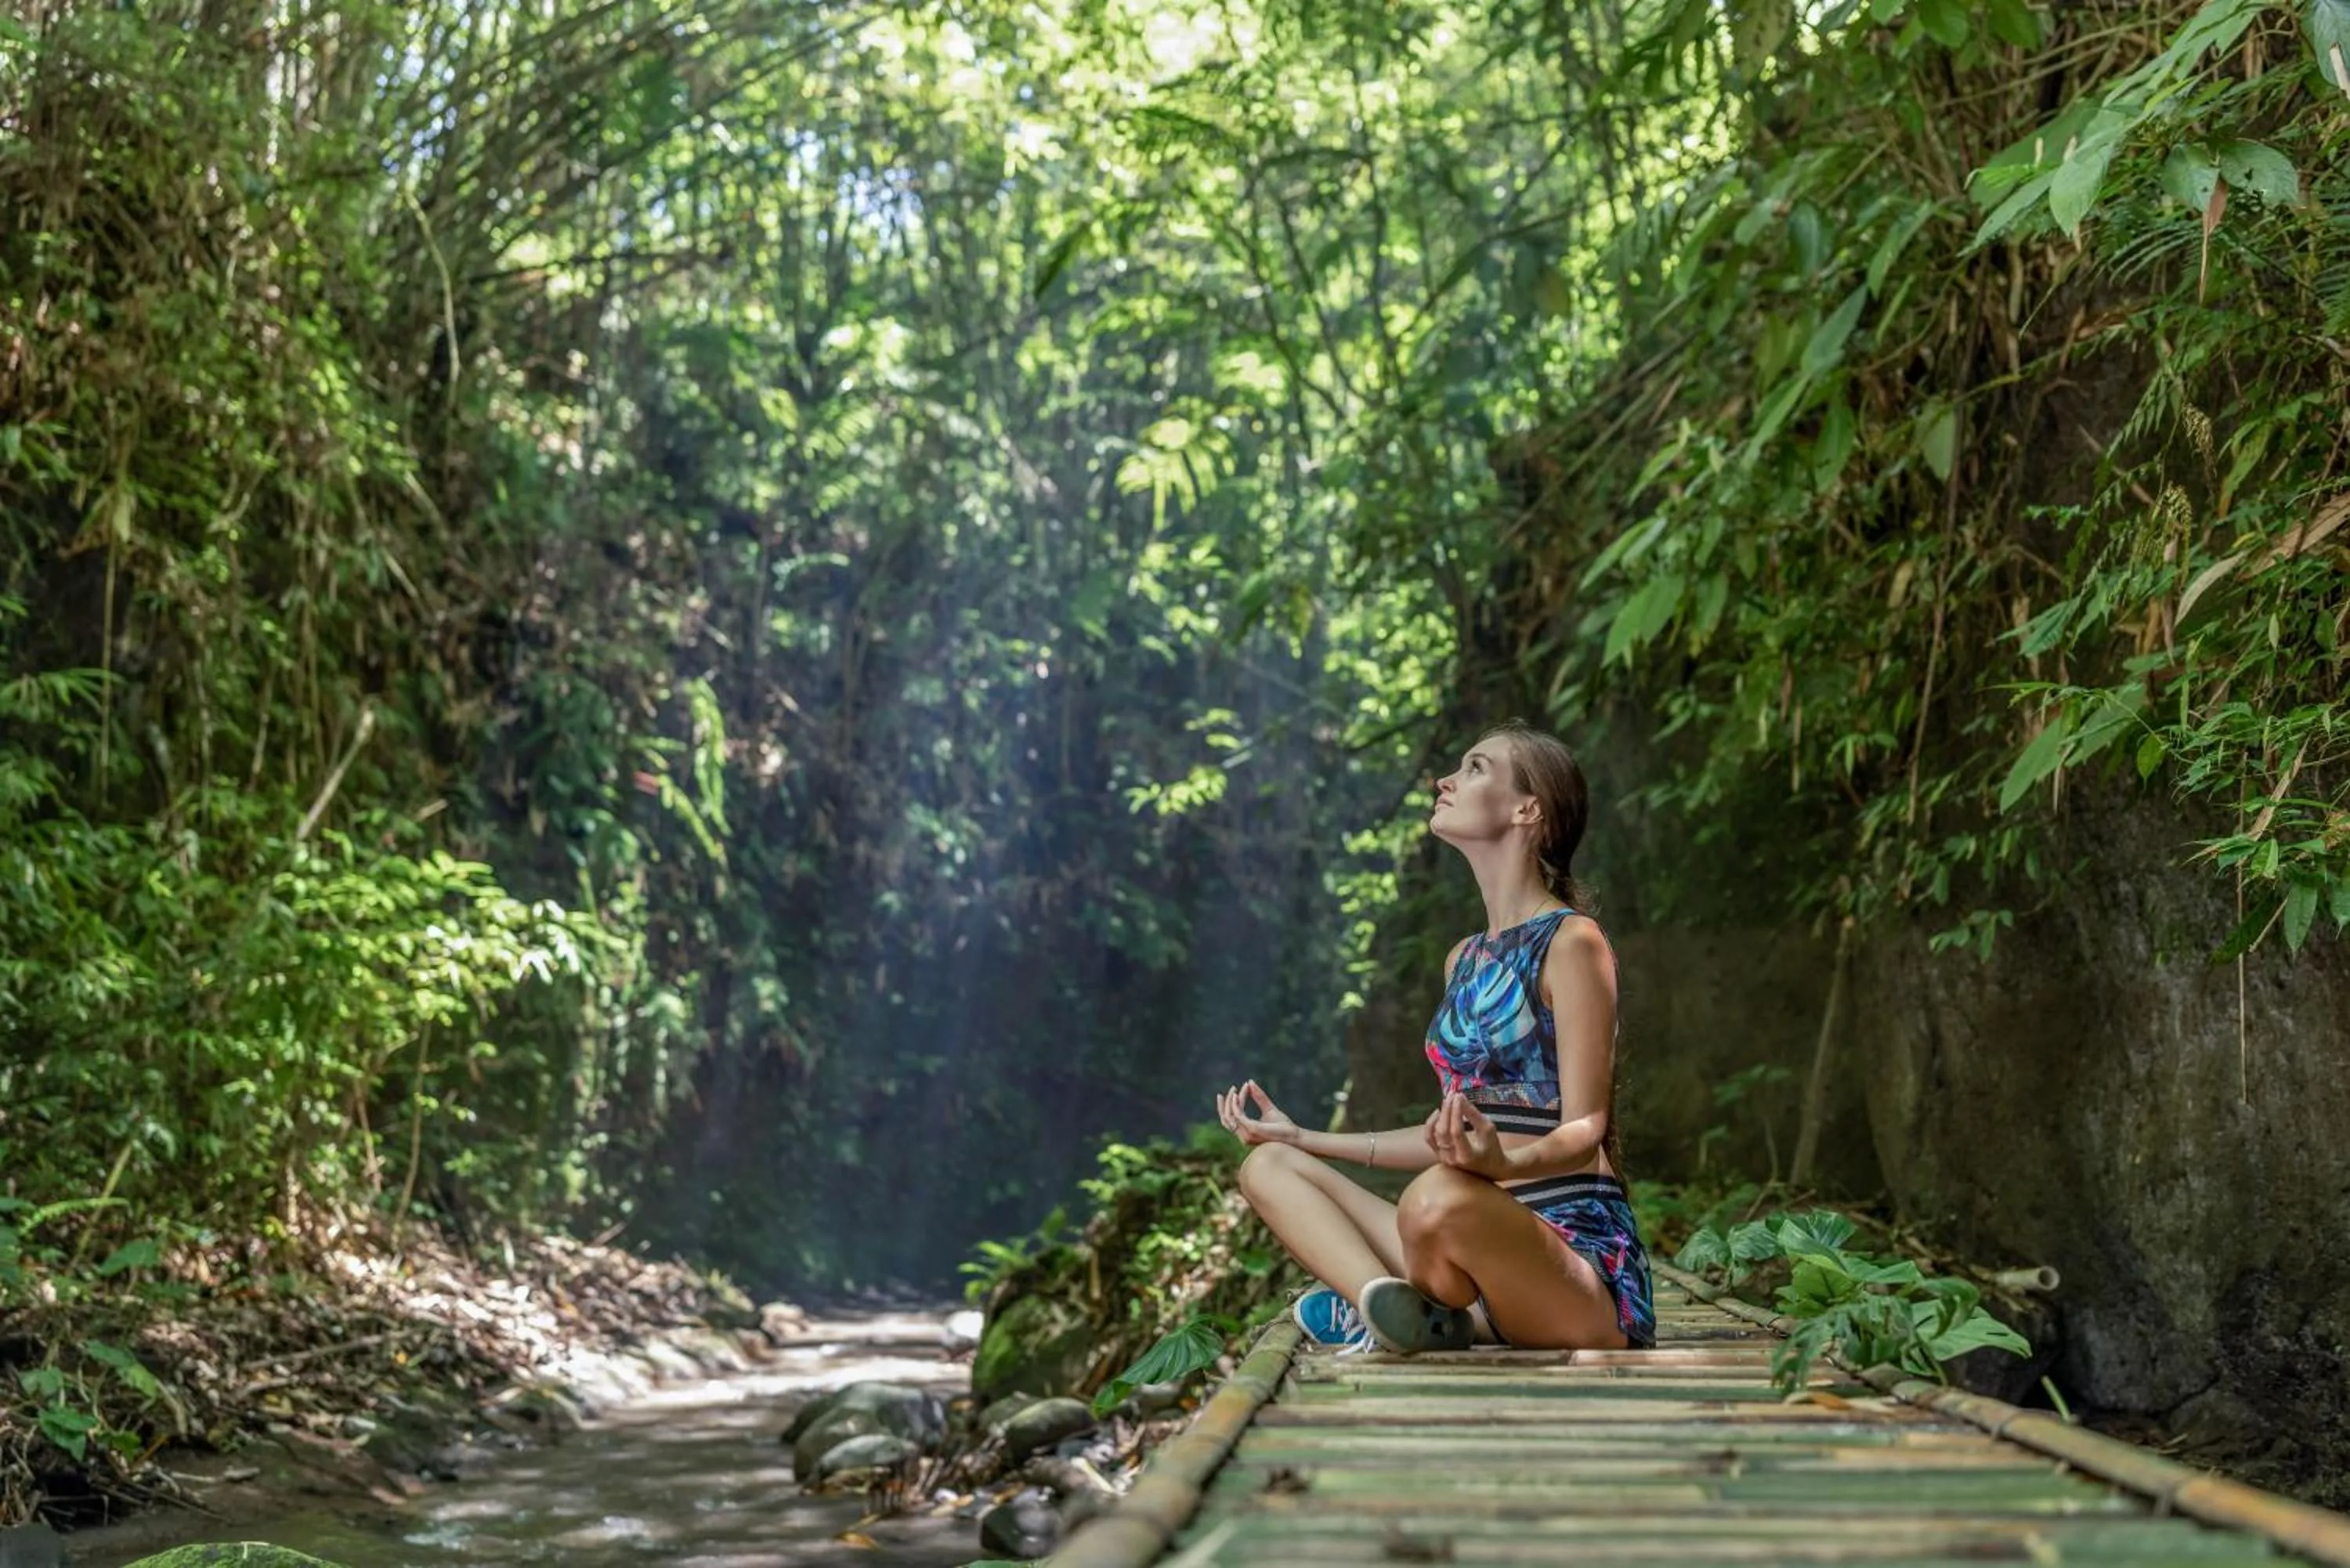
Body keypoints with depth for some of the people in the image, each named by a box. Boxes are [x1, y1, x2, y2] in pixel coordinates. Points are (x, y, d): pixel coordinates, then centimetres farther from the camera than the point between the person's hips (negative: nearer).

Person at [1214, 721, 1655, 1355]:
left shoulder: (1571, 942, -7)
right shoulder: (1464, 962, 16)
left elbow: (1584, 1129, -13)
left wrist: (1503, 1163, -35)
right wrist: (1306, 1137, 25)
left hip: (1576, 1248, -8)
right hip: (1487, 1239, 8)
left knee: (1440, 1197, -39)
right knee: (1270, 1166, 1)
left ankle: (1405, 1310, -7)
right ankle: (1400, 1309, -22)